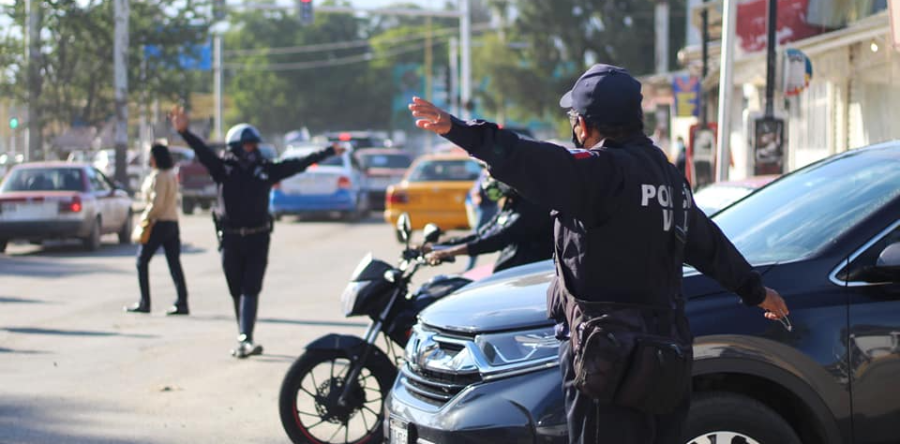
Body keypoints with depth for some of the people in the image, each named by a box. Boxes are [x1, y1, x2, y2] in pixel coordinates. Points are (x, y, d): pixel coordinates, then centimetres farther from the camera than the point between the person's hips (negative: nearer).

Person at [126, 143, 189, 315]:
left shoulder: (158, 176, -15)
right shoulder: (172, 175, 13)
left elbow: (157, 202, -21)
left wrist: (145, 217, -8)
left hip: (158, 224, -8)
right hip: (173, 222, 8)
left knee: (142, 261, 3)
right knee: (174, 263, 4)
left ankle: (144, 303, 4)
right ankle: (182, 303, -2)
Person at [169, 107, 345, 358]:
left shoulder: (265, 170, 6)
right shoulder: (223, 169, 2)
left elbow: (298, 164, 12)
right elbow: (203, 152, -10)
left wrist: (329, 152, 17)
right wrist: (185, 133, -26)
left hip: (258, 239, 0)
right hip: (231, 240, 0)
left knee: (250, 291, -10)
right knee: (237, 293, 8)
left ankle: (244, 340, -18)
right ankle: (244, 341, 19)